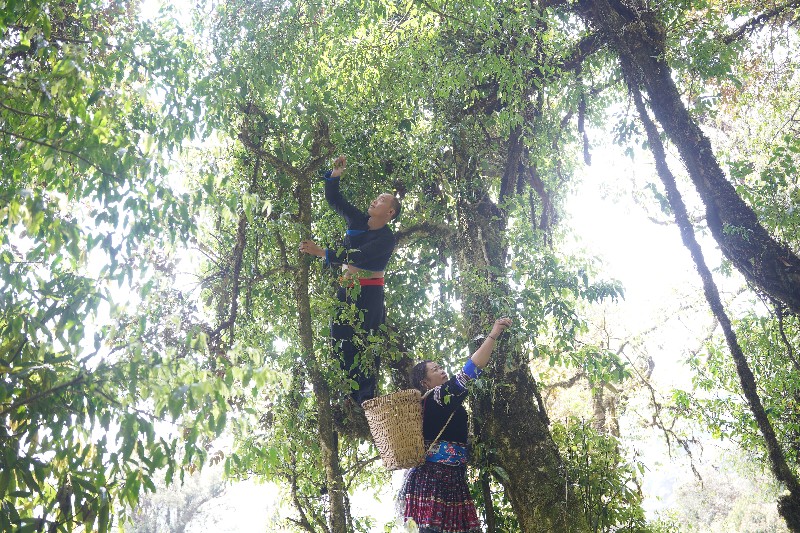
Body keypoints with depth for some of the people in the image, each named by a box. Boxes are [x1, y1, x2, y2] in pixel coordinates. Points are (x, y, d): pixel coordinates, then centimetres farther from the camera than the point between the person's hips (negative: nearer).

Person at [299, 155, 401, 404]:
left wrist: (322, 252, -26)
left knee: (364, 345, -10)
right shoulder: (358, 219, 10)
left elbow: (358, 257, -22)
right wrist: (334, 175, 0)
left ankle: (366, 400, -9)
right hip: (347, 289, 6)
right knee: (340, 338, -2)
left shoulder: (386, 238, -10)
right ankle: (349, 398, 0)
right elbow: (333, 199, 16)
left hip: (369, 292, -6)